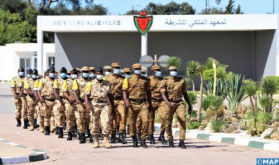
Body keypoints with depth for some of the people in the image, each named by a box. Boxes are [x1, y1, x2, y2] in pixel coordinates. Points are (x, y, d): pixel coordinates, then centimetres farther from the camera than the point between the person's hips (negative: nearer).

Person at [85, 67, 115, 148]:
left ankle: (106, 141, -8)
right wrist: (87, 105, -16)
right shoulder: (91, 84, 5)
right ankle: (96, 141, 14)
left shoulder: (107, 84, 14)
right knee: (95, 124, 3)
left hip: (105, 105, 1)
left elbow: (110, 96, 20)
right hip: (95, 105, -1)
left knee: (106, 122, -14)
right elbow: (86, 95, 0)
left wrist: (113, 106, 18)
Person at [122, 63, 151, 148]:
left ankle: (143, 140, -7)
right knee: (132, 122, 7)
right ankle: (134, 140, 24)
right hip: (133, 104, -1)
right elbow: (124, 91, -1)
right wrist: (126, 101, -16)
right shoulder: (128, 80, 4)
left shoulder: (145, 80, 10)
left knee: (145, 120, -15)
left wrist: (149, 103, 15)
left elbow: (148, 92, 18)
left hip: (143, 103, 1)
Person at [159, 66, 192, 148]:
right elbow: (163, 94, -13)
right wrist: (167, 102, -32)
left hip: (179, 103, 1)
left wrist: (190, 105, 17)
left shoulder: (182, 81, 9)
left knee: (183, 121, -15)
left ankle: (181, 141, -13)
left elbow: (185, 94, 17)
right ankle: (170, 141, 22)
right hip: (169, 104, -1)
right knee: (168, 123, 3)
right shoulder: (165, 82, -1)